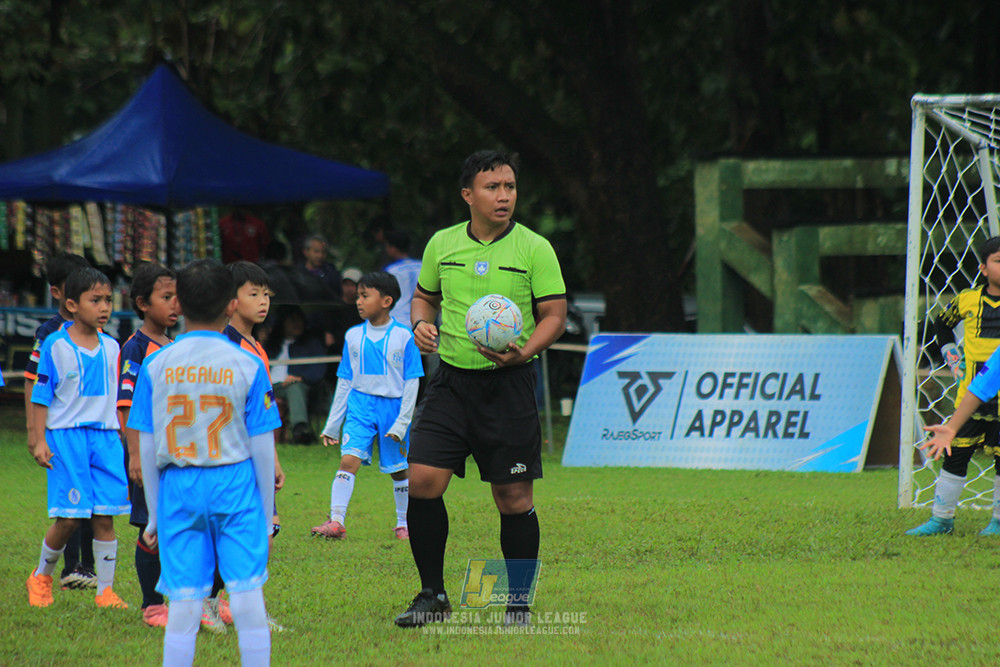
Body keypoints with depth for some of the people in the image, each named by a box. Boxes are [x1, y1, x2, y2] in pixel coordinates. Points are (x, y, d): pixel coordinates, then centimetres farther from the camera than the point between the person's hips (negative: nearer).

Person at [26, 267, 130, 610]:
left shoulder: (111, 347, 9)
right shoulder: (55, 346, -4)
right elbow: (41, 396, -1)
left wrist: (126, 442, 18)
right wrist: (40, 440, -6)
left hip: (106, 436, 4)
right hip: (66, 436, -4)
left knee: (105, 517, 0)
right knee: (69, 518, -6)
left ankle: (106, 591, 7)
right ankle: (42, 576, 18)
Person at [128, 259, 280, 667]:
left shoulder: (156, 366, 0)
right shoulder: (247, 366, -3)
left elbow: (147, 449, 3)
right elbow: (262, 448, -1)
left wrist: (154, 514, 12)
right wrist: (266, 512, 8)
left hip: (178, 488, 1)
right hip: (234, 482, -1)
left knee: (184, 601, 3)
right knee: (247, 594, 2)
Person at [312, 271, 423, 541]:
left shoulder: (403, 337, -4)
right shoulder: (354, 336, 6)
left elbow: (411, 383, -2)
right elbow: (344, 382, 13)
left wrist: (402, 422, -8)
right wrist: (332, 424, 13)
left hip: (393, 406, -2)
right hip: (360, 407, 2)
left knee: (398, 469, 9)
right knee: (348, 459, -15)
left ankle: (404, 523, 25)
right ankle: (336, 521, -21)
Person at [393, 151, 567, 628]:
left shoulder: (534, 249, -3)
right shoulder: (442, 244, 6)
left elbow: (554, 315, -3)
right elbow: (424, 296, 21)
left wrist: (522, 353, -21)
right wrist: (421, 324, -2)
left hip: (509, 384, -3)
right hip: (452, 381, 3)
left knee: (513, 498, -1)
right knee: (421, 481, -8)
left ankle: (519, 602, 14)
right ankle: (433, 594, 6)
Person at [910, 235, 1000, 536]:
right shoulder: (968, 300, 3)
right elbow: (942, 323, 24)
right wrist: (949, 354, 13)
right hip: (971, 395, 2)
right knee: (956, 453, 1)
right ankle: (941, 518, 11)